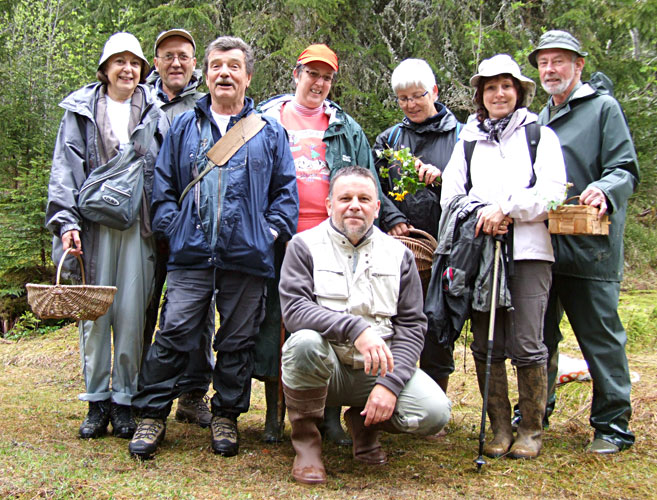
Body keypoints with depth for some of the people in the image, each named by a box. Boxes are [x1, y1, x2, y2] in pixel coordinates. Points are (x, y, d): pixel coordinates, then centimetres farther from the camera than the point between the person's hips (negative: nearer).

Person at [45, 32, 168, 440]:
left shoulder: (153, 115, 13)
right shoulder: (81, 111, 10)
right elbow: (66, 168, 3)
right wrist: (67, 220, -9)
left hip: (138, 225, 1)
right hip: (94, 223, 0)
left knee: (131, 315, -2)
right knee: (94, 313, 0)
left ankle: (124, 399, 9)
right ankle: (97, 400, 10)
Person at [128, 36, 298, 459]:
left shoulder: (270, 132, 12)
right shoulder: (184, 126, 14)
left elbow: (286, 190, 10)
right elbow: (164, 185, 12)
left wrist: (272, 230, -3)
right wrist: (173, 226, -1)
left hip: (247, 255, 0)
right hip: (191, 253, 0)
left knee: (238, 340, 7)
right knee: (175, 333, -3)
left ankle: (226, 417, 22)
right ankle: (153, 415, 10)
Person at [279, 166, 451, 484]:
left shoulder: (398, 253, 8)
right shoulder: (305, 246, 0)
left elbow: (412, 325, 4)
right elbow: (294, 309, -15)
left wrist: (390, 383, -12)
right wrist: (355, 328, -30)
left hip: (378, 368, 3)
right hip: (325, 366, -2)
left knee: (435, 412, -22)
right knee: (305, 341, -36)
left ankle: (363, 421, 12)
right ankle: (305, 437, -8)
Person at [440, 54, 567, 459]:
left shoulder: (540, 134, 12)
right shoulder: (468, 141, 19)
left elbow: (553, 193, 0)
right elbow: (450, 195, 11)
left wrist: (506, 208, -12)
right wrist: (481, 218, -7)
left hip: (528, 250, -2)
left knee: (526, 345, -7)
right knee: (486, 345, 1)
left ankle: (532, 430, 8)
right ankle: (500, 429, 13)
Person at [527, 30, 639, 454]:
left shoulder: (604, 108, 2)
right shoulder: (538, 120, 20)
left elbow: (626, 171, -5)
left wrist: (604, 190, -26)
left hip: (591, 245, -6)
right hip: (542, 244, 6)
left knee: (601, 335, -1)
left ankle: (613, 423, 10)